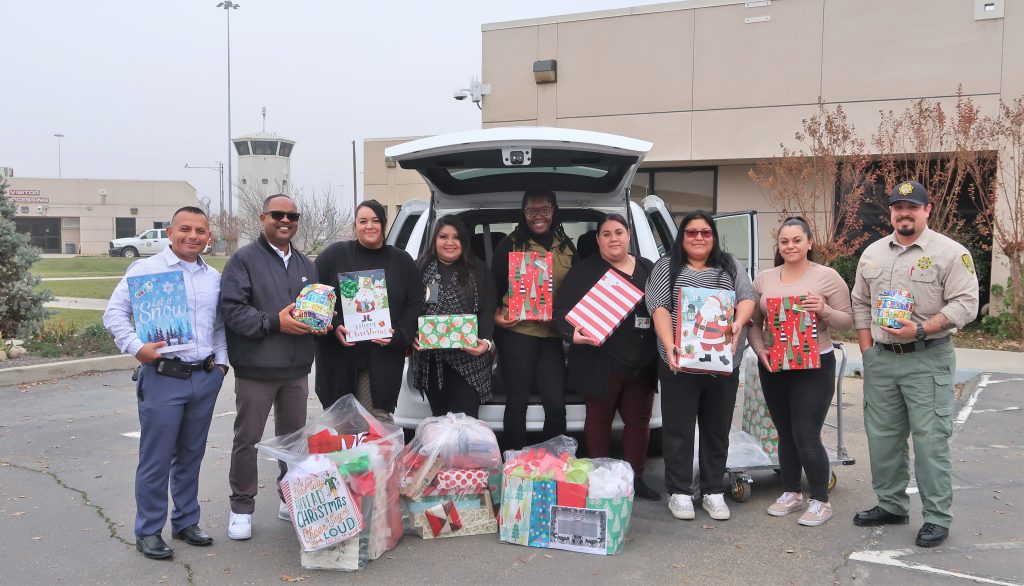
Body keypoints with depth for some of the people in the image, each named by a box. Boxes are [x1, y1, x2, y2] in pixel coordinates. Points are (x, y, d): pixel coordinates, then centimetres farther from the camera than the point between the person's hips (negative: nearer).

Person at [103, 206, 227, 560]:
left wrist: (221, 362, 10)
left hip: (205, 378, 5)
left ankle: (186, 522, 28)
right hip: (162, 377, -5)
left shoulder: (214, 277, 12)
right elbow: (114, 312, -6)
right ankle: (148, 531, 15)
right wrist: (136, 347, -19)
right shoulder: (146, 269, -4)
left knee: (191, 455, 14)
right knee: (156, 458, 1)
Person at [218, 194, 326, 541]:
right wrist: (274, 322, -22)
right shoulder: (244, 259, -6)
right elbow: (231, 308, -15)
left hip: (297, 368, 6)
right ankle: (242, 508, 15)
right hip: (256, 368, -6)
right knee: (247, 438, 3)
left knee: (294, 436, 15)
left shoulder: (305, 265, 16)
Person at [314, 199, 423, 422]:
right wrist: (333, 326, -12)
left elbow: (415, 305, 6)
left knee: (377, 419, -3)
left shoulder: (403, 261, 9)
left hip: (383, 360, 0)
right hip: (338, 356, 0)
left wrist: (398, 335, -10)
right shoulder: (334, 255, 5)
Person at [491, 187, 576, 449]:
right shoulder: (510, 244, 0)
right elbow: (494, 286, 3)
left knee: (556, 405, 3)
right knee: (517, 402, 6)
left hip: (553, 333, 3)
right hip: (516, 331, -3)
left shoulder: (566, 247, 10)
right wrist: (496, 315, -12)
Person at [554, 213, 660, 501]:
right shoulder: (585, 270, -2)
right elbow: (562, 308, -6)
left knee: (639, 420, 11)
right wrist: (573, 333, -25)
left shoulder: (649, 270, 11)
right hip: (601, 363, -4)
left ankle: (635, 478, 24)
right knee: (599, 419, 7)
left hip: (642, 362, 4)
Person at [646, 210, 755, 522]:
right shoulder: (667, 267, 4)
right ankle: (679, 492, 13)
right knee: (678, 430, 3)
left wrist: (738, 322, -20)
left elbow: (747, 298, 2)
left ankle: (714, 492, 21)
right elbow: (659, 308, -6)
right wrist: (669, 345, -21)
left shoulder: (730, 266, 13)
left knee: (718, 430, 10)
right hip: (679, 363, -3)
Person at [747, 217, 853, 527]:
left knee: (806, 436, -7)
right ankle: (791, 493, 27)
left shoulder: (827, 277, -4)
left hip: (814, 366, -4)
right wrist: (760, 349, -8)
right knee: (785, 434, 13)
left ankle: (820, 501, 9)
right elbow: (753, 323, 9)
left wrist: (824, 310, -21)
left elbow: (847, 321, -3)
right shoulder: (763, 279, 7)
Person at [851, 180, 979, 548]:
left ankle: (937, 518, 7)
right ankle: (891, 506, 25)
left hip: (927, 360, -5)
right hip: (880, 359, 6)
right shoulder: (873, 253, 12)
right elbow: (860, 304, 16)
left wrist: (920, 329, -21)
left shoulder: (950, 253, -5)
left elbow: (965, 304, -11)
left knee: (930, 440, -4)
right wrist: (867, 350, 8)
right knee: (882, 436, 11)